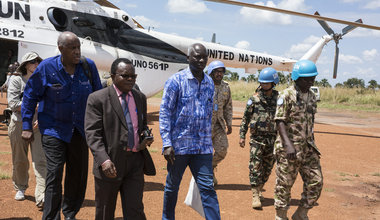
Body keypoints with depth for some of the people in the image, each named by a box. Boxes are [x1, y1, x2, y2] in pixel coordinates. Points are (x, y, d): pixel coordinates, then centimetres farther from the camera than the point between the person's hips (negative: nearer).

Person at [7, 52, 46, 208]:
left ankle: (41, 198, -14)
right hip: (19, 125, -1)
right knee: (20, 161, 9)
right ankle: (20, 188, 32)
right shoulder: (16, 81, 5)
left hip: (39, 126, 1)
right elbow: (13, 104, -7)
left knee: (41, 161, -10)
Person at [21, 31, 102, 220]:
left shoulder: (89, 66, -5)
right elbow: (30, 96, -1)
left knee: (78, 174, 10)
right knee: (54, 174, -8)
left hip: (80, 129, 3)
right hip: (54, 129, -3)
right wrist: (27, 126, -3)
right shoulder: (47, 67, -11)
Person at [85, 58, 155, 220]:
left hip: (135, 162, 4)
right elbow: (92, 133, -13)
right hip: (110, 164, -3)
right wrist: (103, 160, -24)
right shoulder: (97, 99, -7)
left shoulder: (140, 97, 11)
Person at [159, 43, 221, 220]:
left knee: (207, 188, 0)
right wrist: (167, 143, -14)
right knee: (172, 187, 13)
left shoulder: (209, 83, 10)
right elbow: (165, 112, -8)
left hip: (203, 147, 3)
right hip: (179, 145, -3)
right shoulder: (176, 81, -6)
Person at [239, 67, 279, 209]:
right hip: (257, 138, -2)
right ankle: (255, 195, 1)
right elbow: (245, 118, 4)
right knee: (255, 167, -5)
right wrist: (242, 136, 0)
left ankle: (259, 190, 30)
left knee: (267, 168, 11)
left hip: (272, 139, 2)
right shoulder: (254, 99, -1)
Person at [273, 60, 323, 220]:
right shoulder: (286, 95, -10)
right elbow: (280, 121, -16)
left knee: (316, 182, 6)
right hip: (288, 149, -7)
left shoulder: (312, 97, 13)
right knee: (284, 184, 3)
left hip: (308, 148, 7)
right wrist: (288, 143, -27)